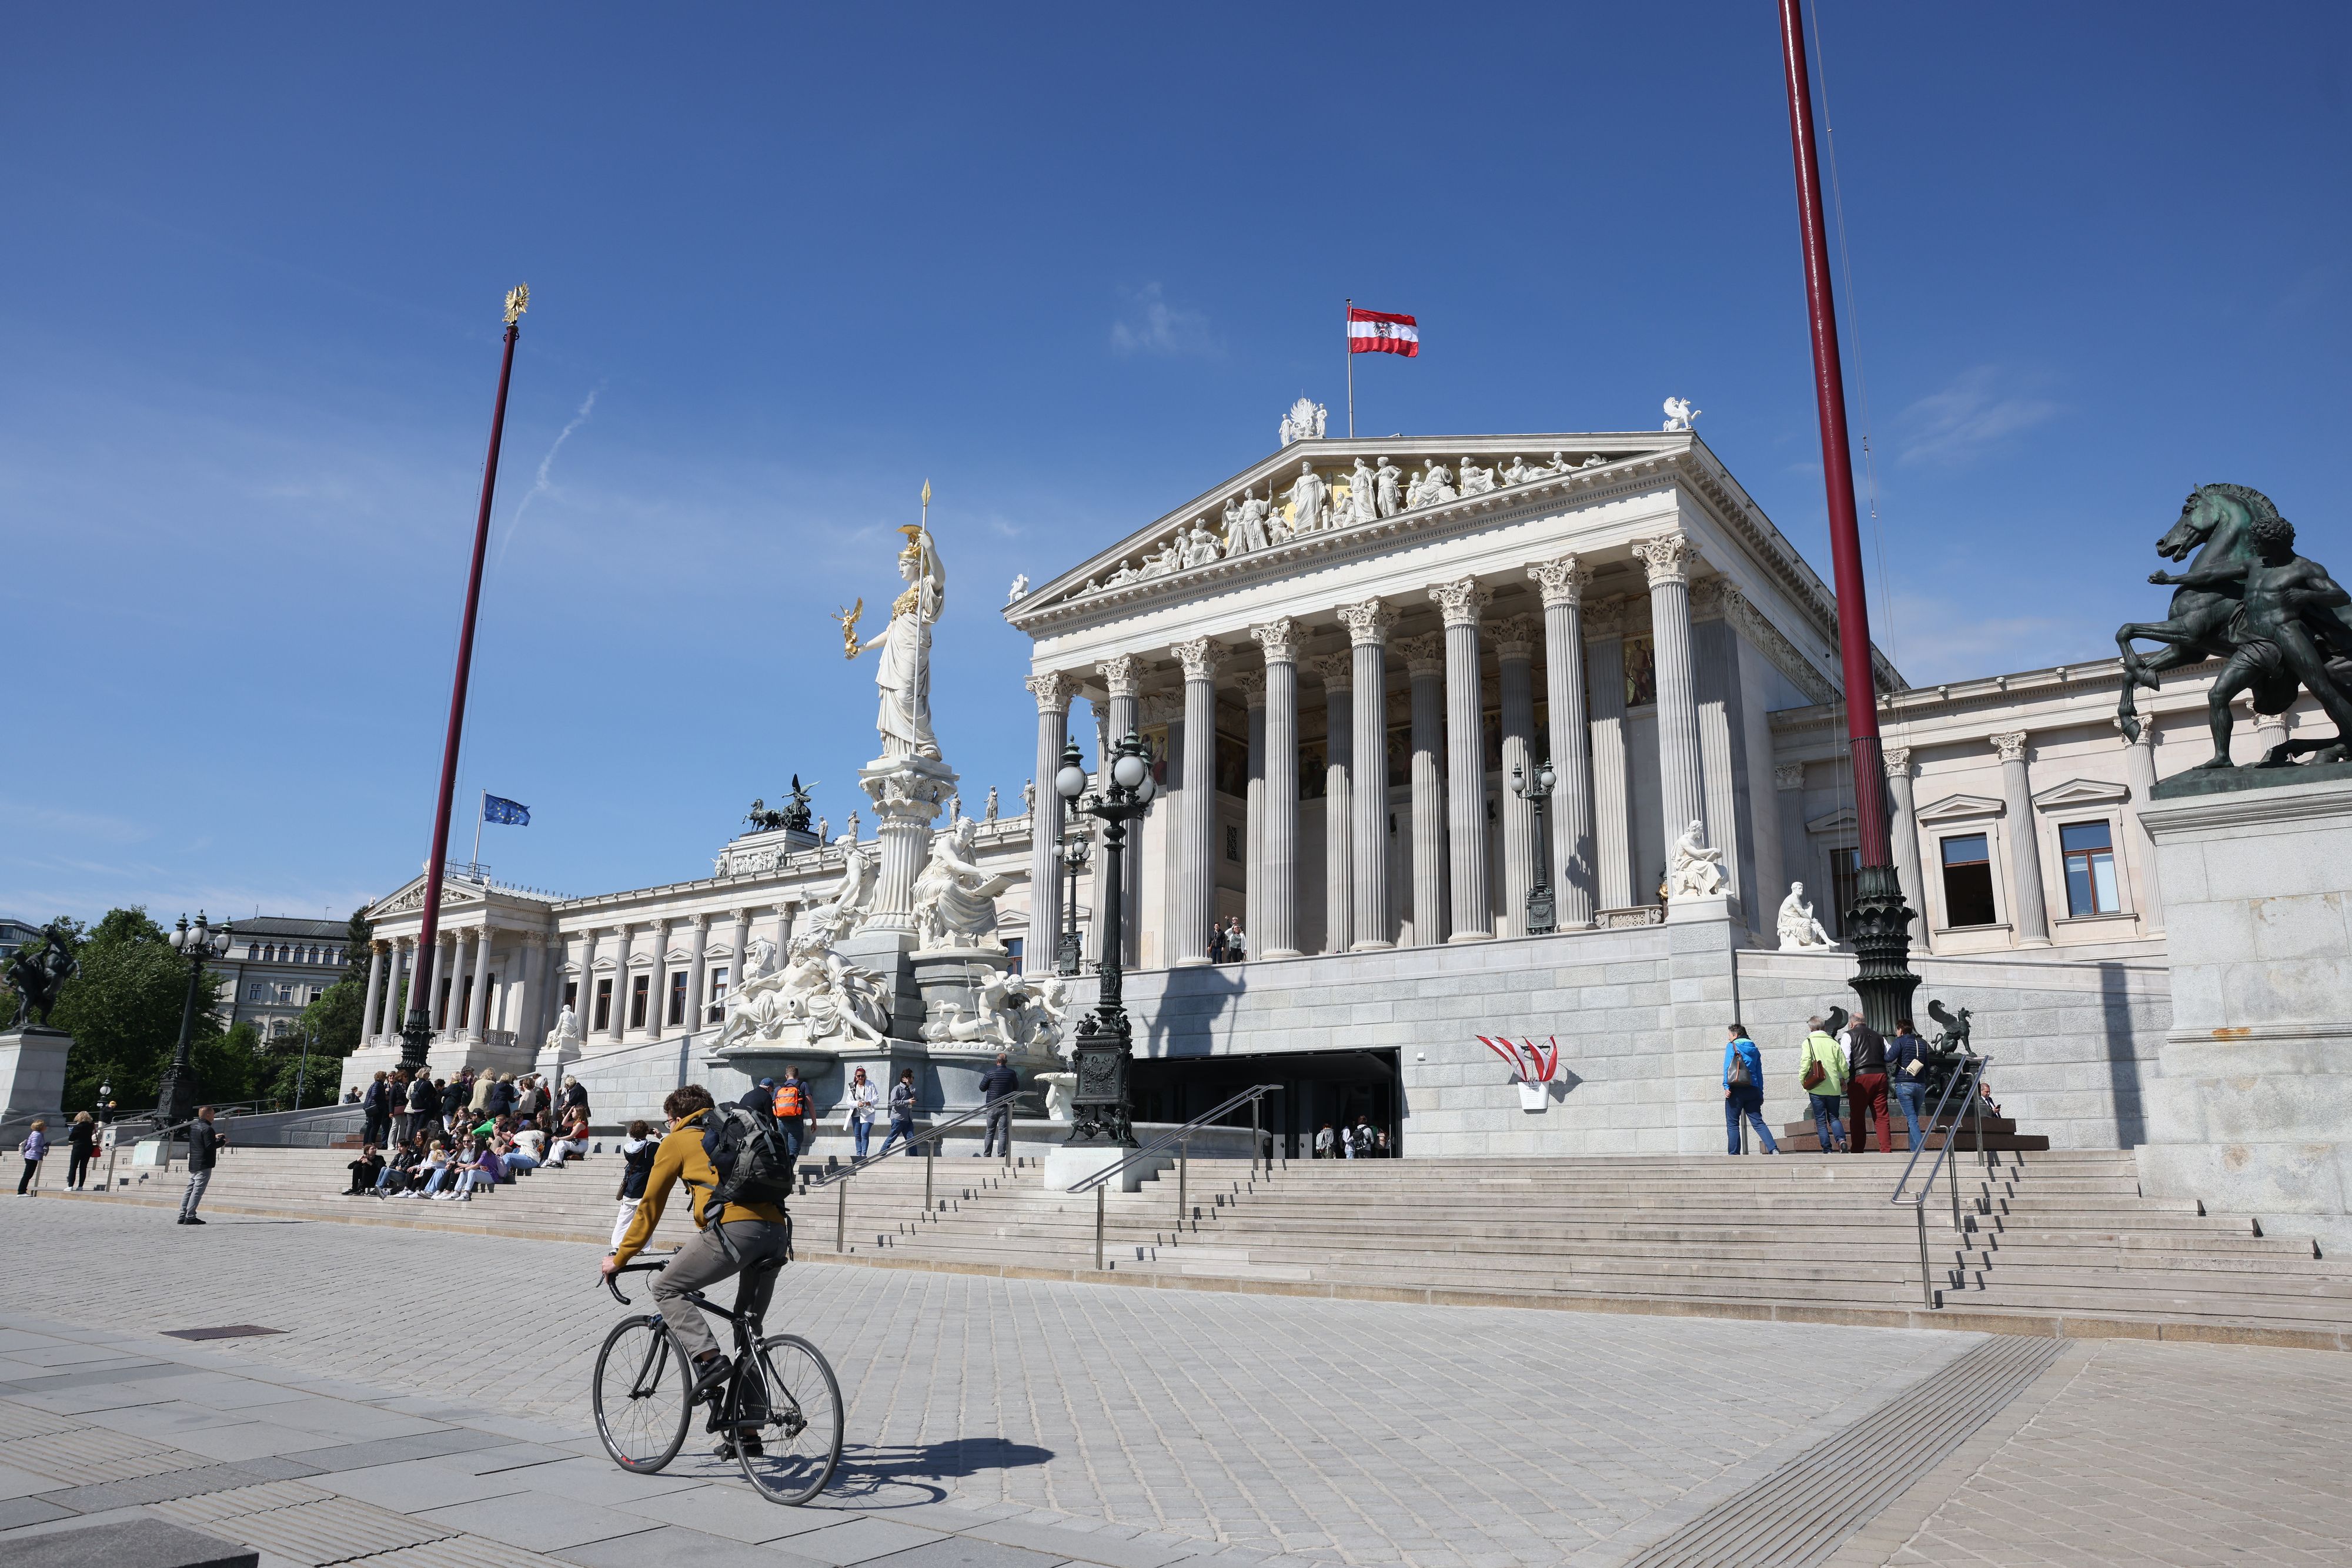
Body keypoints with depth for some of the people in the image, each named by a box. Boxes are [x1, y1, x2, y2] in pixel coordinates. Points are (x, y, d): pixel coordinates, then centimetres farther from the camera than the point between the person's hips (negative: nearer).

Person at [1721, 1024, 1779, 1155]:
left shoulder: (1732, 1046, 3)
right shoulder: (1755, 1049, 18)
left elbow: (1727, 1067, -8)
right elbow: (1759, 1073, 17)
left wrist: (1726, 1086, -11)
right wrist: (1761, 1093, 18)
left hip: (1736, 1090, -5)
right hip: (1753, 1090, 5)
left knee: (1732, 1124, 2)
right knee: (1758, 1122, 4)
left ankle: (1734, 1154, -1)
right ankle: (1774, 1149, -11)